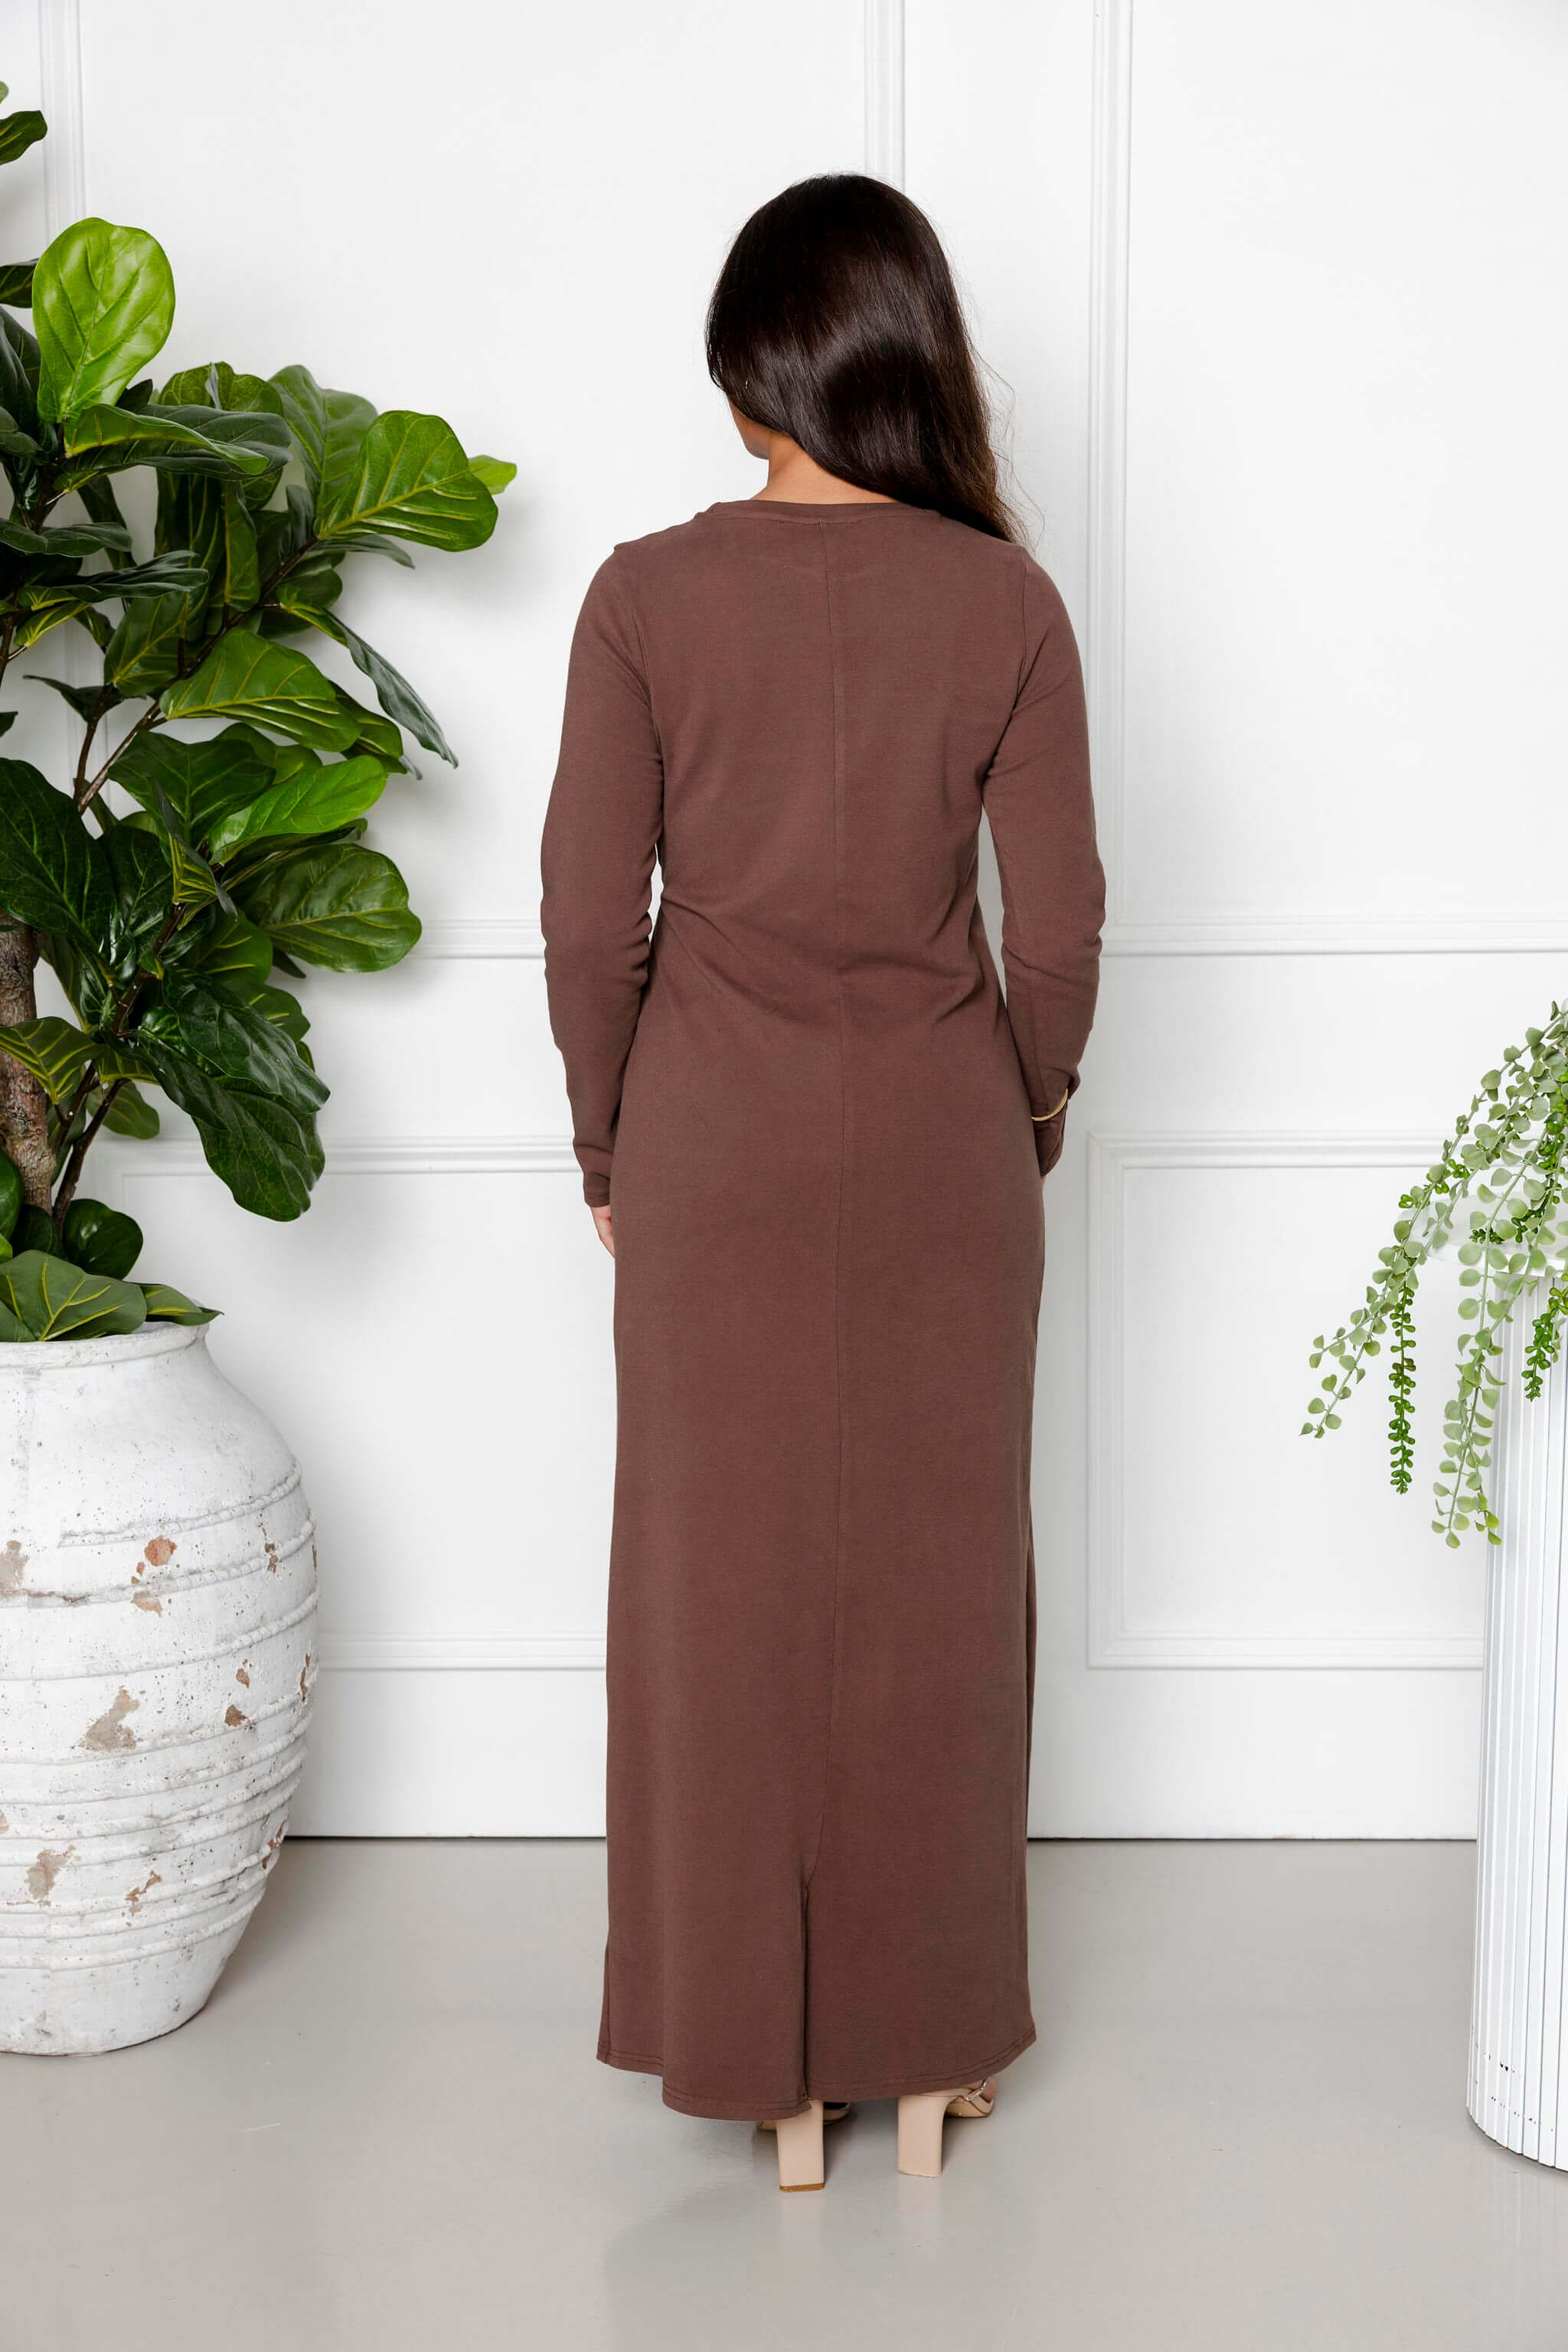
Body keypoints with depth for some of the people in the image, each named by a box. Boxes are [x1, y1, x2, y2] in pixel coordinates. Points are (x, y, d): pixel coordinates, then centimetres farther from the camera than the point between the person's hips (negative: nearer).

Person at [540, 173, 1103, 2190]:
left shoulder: (648, 596, -7)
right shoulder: (1004, 602, -5)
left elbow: (590, 920, -6)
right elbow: (1057, 927, -3)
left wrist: (606, 1141, 8)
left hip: (716, 1144, -1)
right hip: (937, 1145, 1)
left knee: (726, 1583, 9)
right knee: (933, 1584, 12)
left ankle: (763, 2060, 20)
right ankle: (926, 2049, 24)